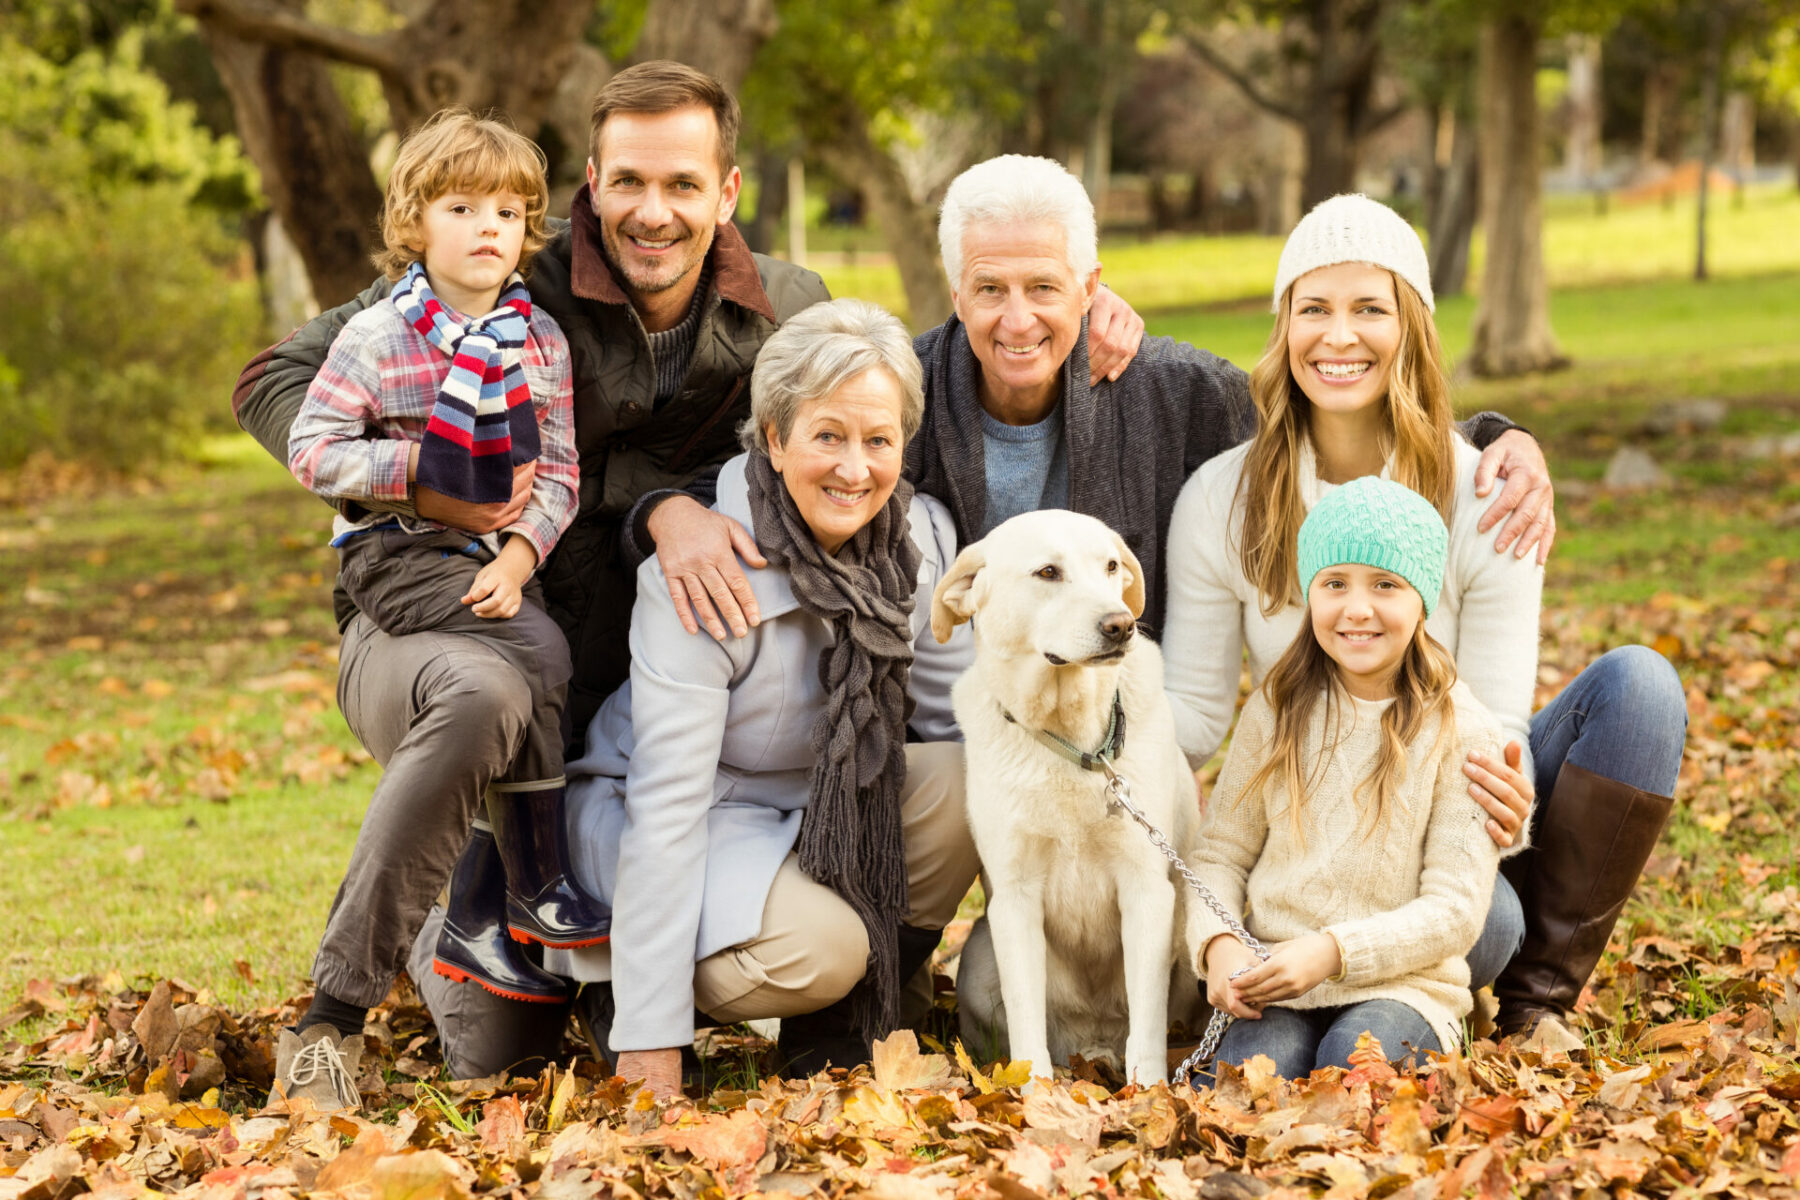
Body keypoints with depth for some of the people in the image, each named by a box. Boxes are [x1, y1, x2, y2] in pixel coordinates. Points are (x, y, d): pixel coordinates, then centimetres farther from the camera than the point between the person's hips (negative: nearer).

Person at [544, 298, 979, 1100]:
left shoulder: (921, 539, -9)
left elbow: (968, 716, -3)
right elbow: (668, 798, -27)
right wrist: (652, 1035, -29)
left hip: (832, 808, 6)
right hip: (703, 819, -6)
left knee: (972, 784, -23)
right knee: (818, 946, -33)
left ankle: (840, 1031, -5)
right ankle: (621, 991, -2)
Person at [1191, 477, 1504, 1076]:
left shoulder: (1458, 730, -3)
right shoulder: (1277, 711, 7)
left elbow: (1456, 909, -7)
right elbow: (1220, 852, 10)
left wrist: (1334, 951, -20)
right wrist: (1216, 944, -12)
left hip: (1402, 984, -1)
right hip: (1274, 985, 1)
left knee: (1355, 1057, -33)